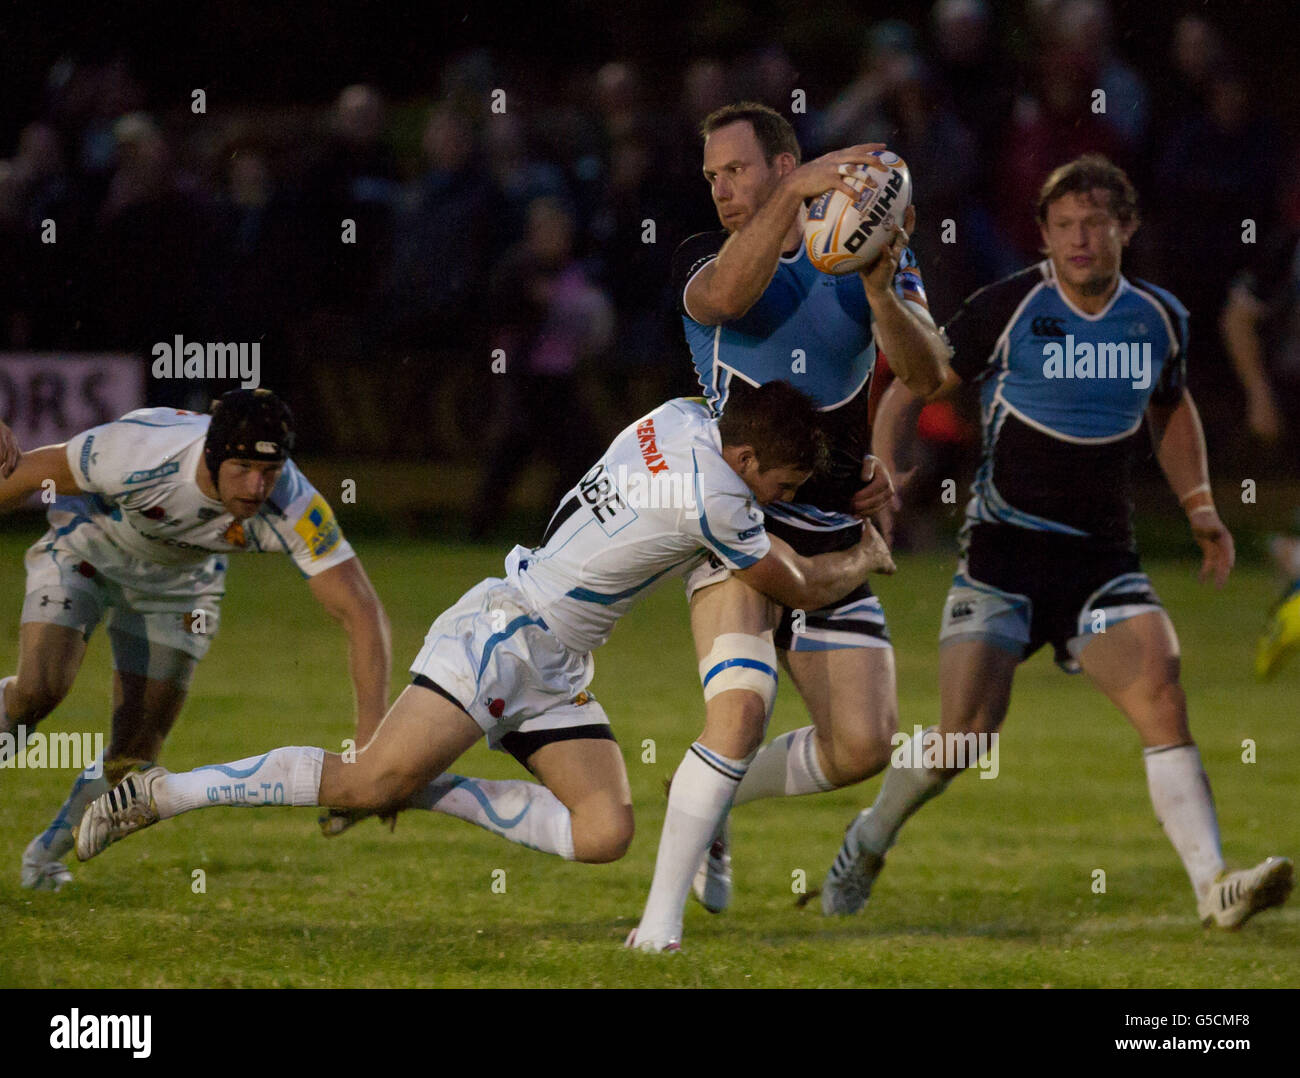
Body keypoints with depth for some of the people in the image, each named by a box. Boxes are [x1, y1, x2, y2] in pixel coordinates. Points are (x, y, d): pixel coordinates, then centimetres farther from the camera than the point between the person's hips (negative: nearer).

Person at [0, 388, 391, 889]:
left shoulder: (295, 511, -35)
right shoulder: (137, 454, -41)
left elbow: (362, 614, -34)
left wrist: (371, 740, -43)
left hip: (179, 581, 2)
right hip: (84, 546, -2)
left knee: (136, 754, 0)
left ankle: (50, 849, 27)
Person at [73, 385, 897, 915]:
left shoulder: (683, 418, 4)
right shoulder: (715, 499, -21)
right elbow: (801, 590, -3)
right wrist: (862, 563, 14)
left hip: (557, 670, 9)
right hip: (504, 633, -9)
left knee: (606, 834, -6)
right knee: (369, 781, -17)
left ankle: (429, 793, 4)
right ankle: (162, 793, -8)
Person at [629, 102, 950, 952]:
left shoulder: (868, 254, 4)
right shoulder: (702, 258, 0)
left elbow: (927, 373, -10)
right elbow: (721, 297, -27)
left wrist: (880, 294, -30)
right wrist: (796, 194, -38)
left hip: (833, 533, 3)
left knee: (863, 746, -5)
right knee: (742, 708, -26)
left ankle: (712, 801, 24)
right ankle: (659, 927, -20)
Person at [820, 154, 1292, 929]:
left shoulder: (1160, 318, 6)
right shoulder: (1008, 310, -6)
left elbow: (1171, 408, 26)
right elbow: (909, 390, 2)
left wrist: (1199, 506, 16)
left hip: (1103, 559, 3)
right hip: (1003, 551, -3)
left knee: (1161, 692, -20)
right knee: (966, 732, -10)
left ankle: (1214, 886, -25)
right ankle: (869, 843, 19)